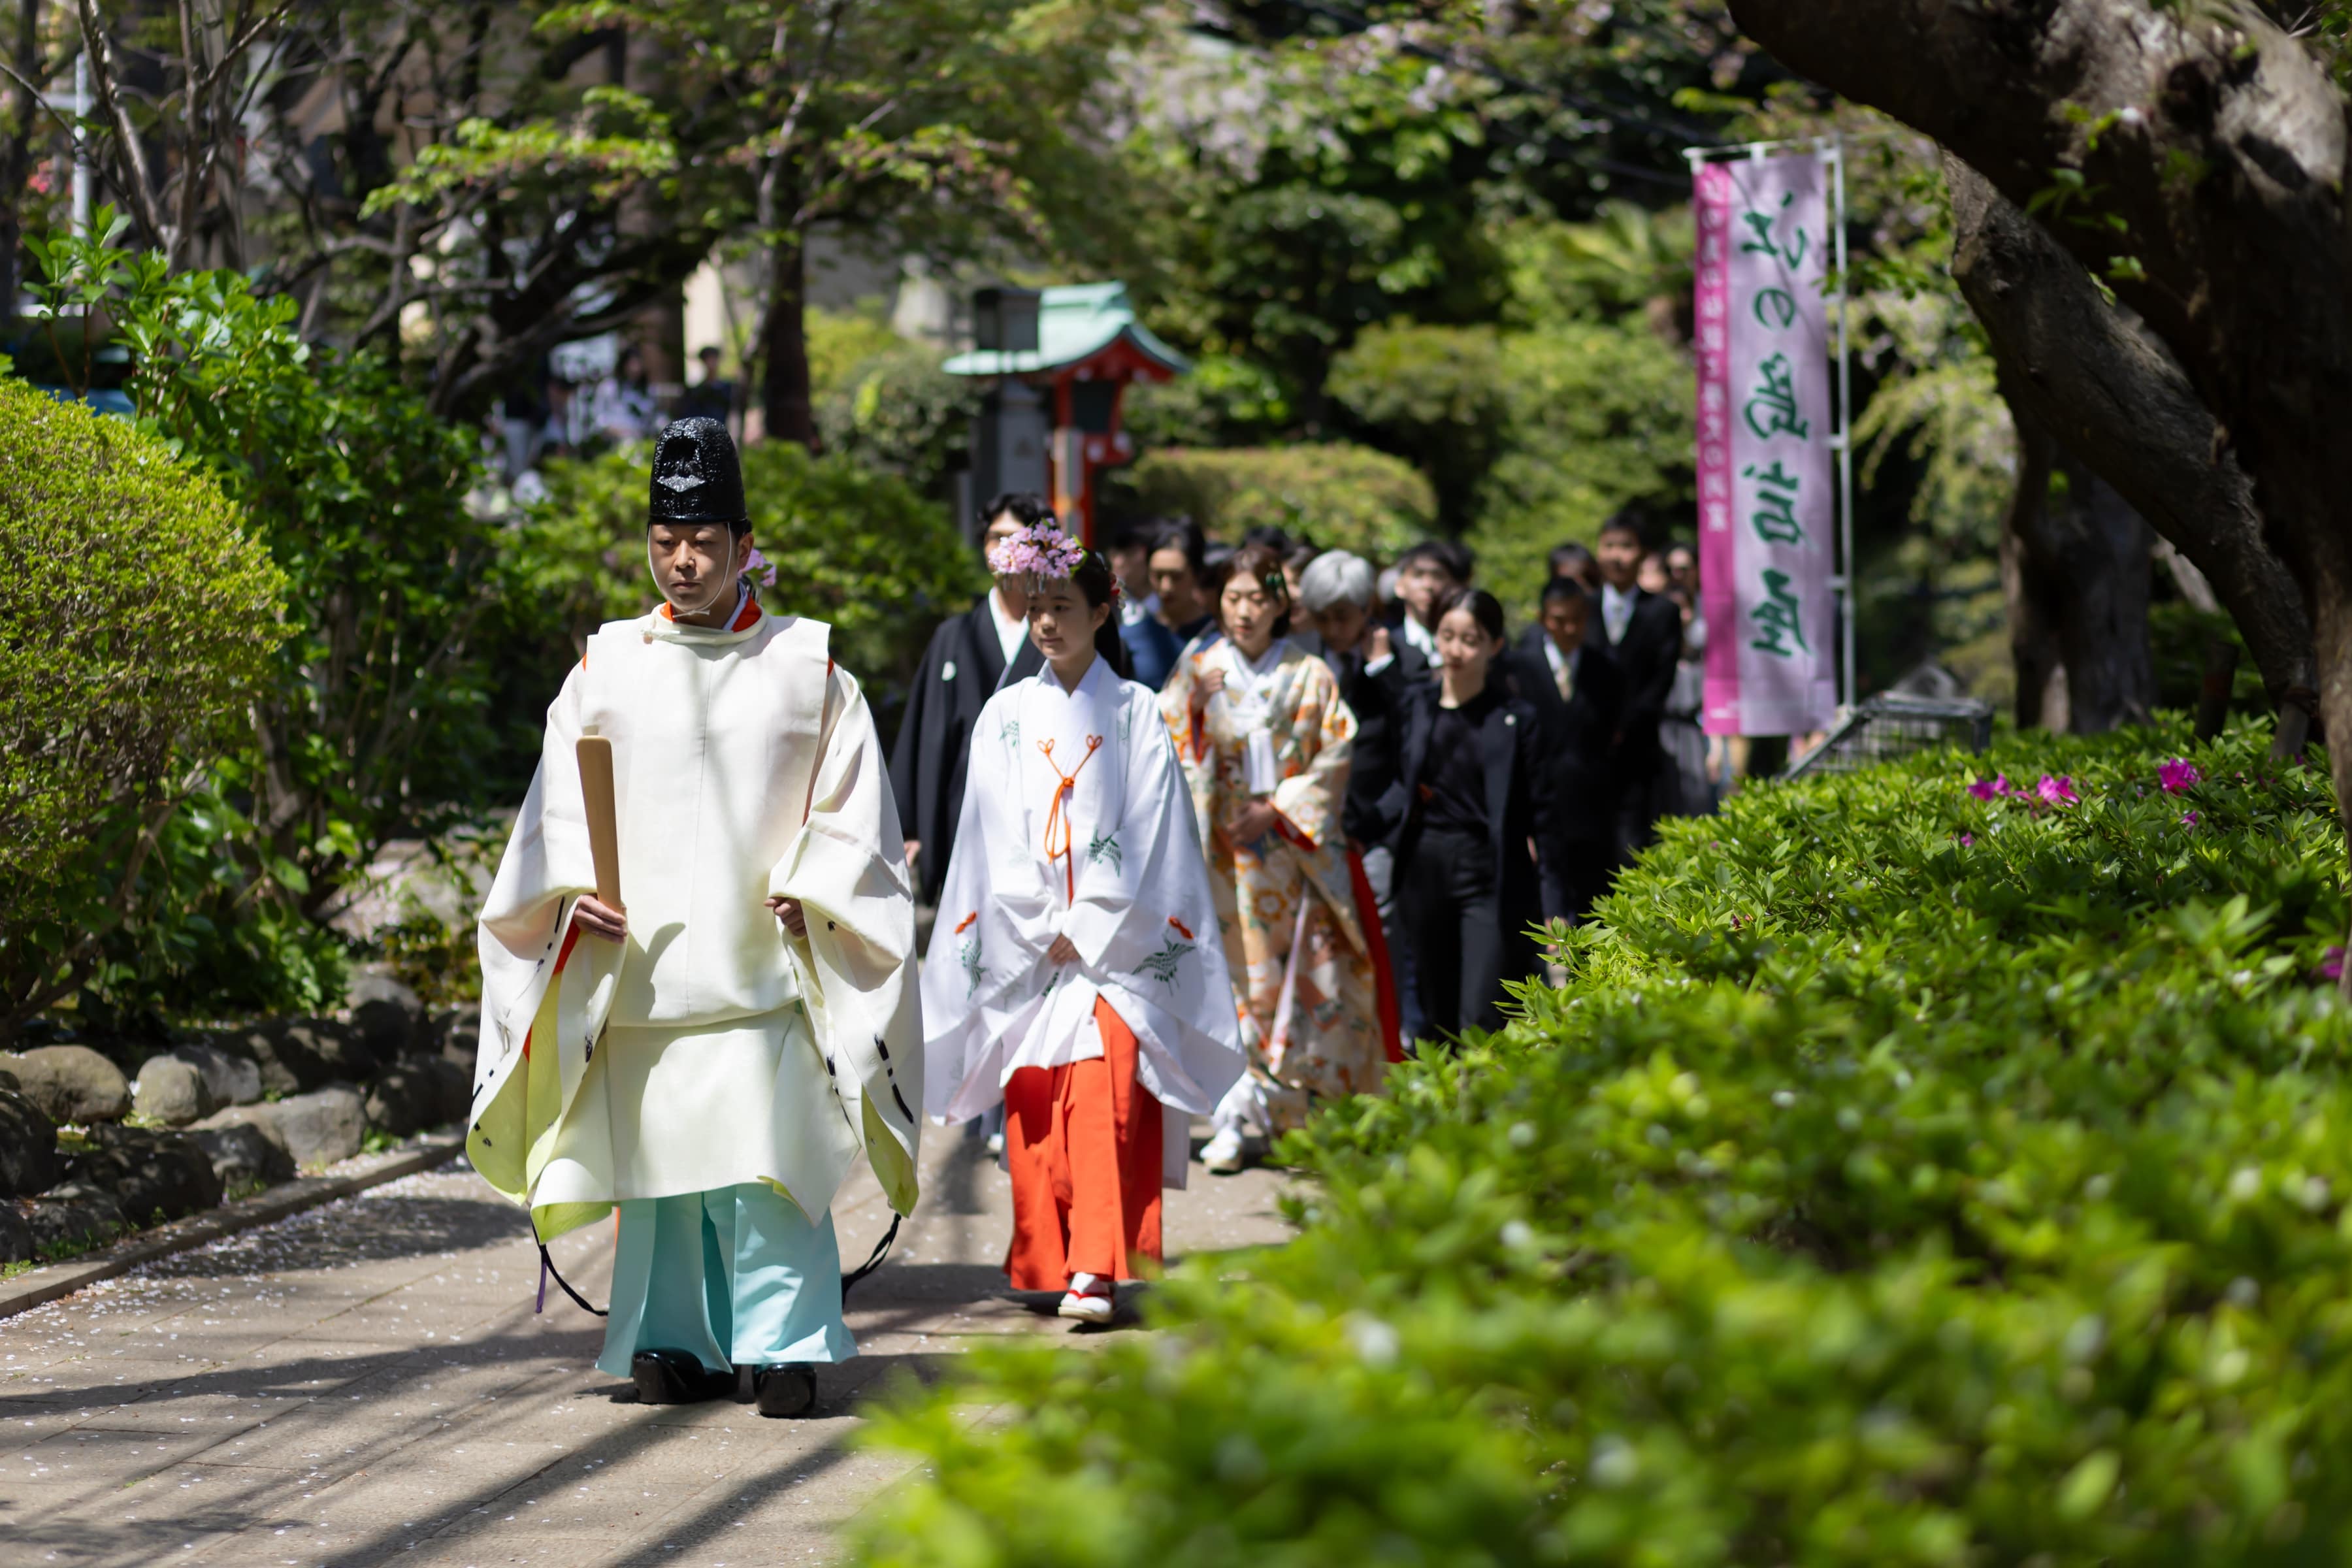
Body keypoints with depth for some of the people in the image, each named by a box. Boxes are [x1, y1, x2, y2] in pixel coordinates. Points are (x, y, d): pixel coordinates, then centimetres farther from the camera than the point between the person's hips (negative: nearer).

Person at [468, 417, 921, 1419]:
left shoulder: (807, 668, 7)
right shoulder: (608, 668, 11)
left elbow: (851, 809, 7)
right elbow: (560, 804, 11)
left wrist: (808, 889, -7)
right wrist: (576, 886, -5)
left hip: (761, 966, -2)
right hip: (638, 965, 2)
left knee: (766, 1155, -11)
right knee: (659, 1154, 4)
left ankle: (784, 1344, -9)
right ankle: (676, 1344, 11)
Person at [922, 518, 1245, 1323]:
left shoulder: (1135, 713, 5)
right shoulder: (1006, 715, 11)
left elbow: (1146, 834, -1)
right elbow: (997, 836, 6)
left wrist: (1086, 933, -8)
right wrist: (1045, 932, -5)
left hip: (1115, 945, -3)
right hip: (1025, 947, 3)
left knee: (1104, 1098, -15)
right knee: (1035, 1104, -1)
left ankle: (1097, 1267, -20)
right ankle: (1047, 1260, 9)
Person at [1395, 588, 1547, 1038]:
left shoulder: (1516, 718, -6)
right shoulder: (1417, 705, 5)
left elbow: (1541, 816, -6)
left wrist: (1551, 914, -9)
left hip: (1491, 877, -5)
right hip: (1426, 869, 5)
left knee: (1482, 1022, -13)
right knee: (1439, 1021, 12)